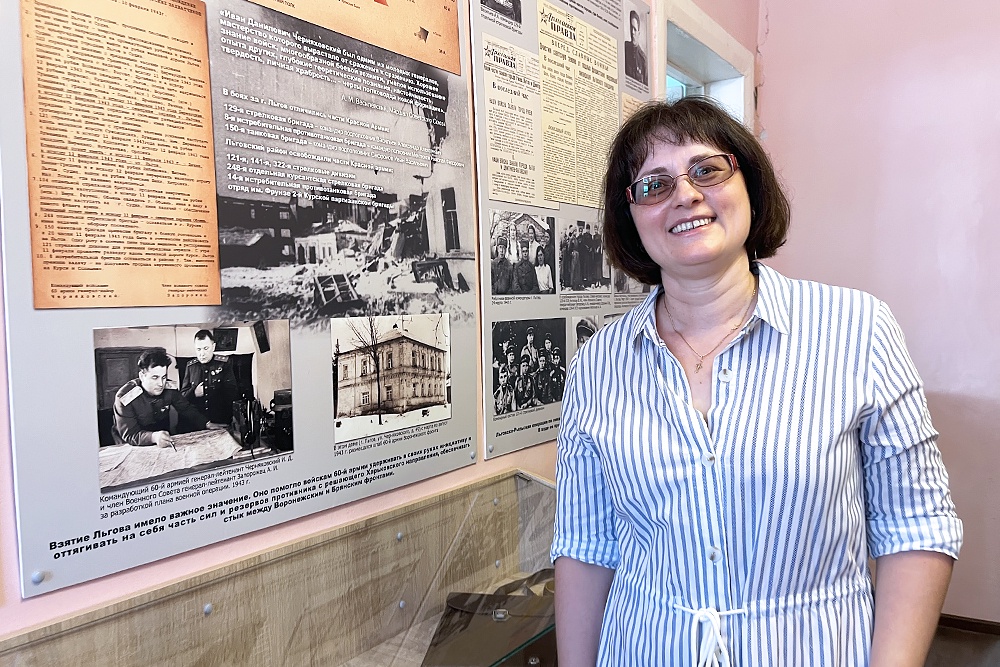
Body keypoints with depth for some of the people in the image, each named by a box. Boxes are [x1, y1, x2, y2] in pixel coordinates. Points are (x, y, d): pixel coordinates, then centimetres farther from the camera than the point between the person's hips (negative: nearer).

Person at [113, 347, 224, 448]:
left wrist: (207, 424, -8)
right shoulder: (126, 398, -19)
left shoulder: (169, 388, -7)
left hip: (164, 442, 3)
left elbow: (186, 409, 7)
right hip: (133, 447, -3)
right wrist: (154, 437, -42)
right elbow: (129, 434, -23)